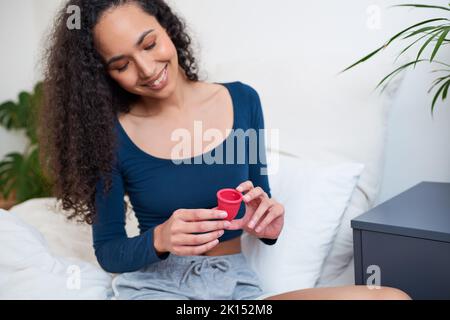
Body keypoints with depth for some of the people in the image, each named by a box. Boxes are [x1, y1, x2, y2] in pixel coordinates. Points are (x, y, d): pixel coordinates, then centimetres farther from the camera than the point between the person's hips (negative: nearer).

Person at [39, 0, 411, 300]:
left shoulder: (242, 100, -2)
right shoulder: (111, 134, -8)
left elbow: (261, 203, 8)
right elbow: (107, 250, -1)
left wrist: (268, 225, -16)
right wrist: (159, 240, -22)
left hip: (238, 282, 4)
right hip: (156, 284, -3)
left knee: (390, 296, -22)